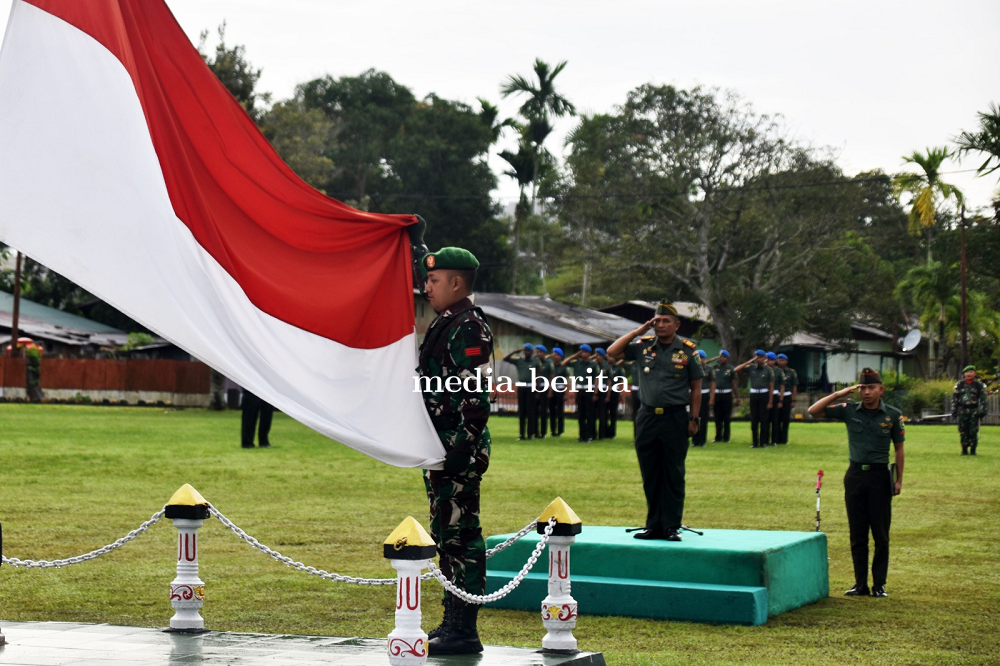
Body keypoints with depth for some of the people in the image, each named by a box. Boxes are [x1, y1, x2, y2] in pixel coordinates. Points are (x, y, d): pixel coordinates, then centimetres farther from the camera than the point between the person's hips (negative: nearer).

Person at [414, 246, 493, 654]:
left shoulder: (470, 328, -13)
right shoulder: (443, 324, 18)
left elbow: (475, 395, -20)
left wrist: (463, 447, -24)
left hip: (459, 449, -11)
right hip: (439, 447, 11)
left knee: (462, 536, -7)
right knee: (445, 536, 14)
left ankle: (465, 632, -4)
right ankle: (452, 623, 21)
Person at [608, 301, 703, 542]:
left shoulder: (688, 350, -1)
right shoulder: (643, 346, 6)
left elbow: (696, 387, 2)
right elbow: (612, 352, 2)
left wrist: (693, 419, -3)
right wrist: (639, 331, -1)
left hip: (675, 418, -3)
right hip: (647, 417, 3)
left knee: (673, 475, 1)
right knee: (650, 476, 8)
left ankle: (672, 526, 6)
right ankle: (654, 526, 15)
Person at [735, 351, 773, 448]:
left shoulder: (768, 370, -2)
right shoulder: (751, 368, 5)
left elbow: (771, 386, -3)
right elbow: (737, 370, -1)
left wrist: (770, 402, -7)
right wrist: (749, 362, -6)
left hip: (764, 395, -3)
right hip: (753, 395, 3)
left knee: (763, 419, 0)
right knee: (753, 419, 4)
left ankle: (763, 442, 6)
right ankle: (755, 442, 9)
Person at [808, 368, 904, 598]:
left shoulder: (893, 415, -1)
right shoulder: (849, 410, 2)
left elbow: (899, 448, 6)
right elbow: (814, 411, -1)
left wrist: (899, 479, 3)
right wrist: (839, 394, -10)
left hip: (880, 476, -2)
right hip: (855, 474, 2)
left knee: (881, 534, 1)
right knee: (857, 534, 6)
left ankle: (879, 584, 9)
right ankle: (860, 584, 13)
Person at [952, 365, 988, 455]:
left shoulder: (979, 385, 4)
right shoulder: (959, 385, 9)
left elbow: (983, 398, 4)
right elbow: (954, 398, 11)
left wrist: (983, 410, -3)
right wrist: (954, 410, 4)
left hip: (974, 411, -2)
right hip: (962, 410, 2)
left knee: (973, 431, -4)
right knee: (963, 431, 2)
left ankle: (973, 450, 4)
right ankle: (964, 449, 11)